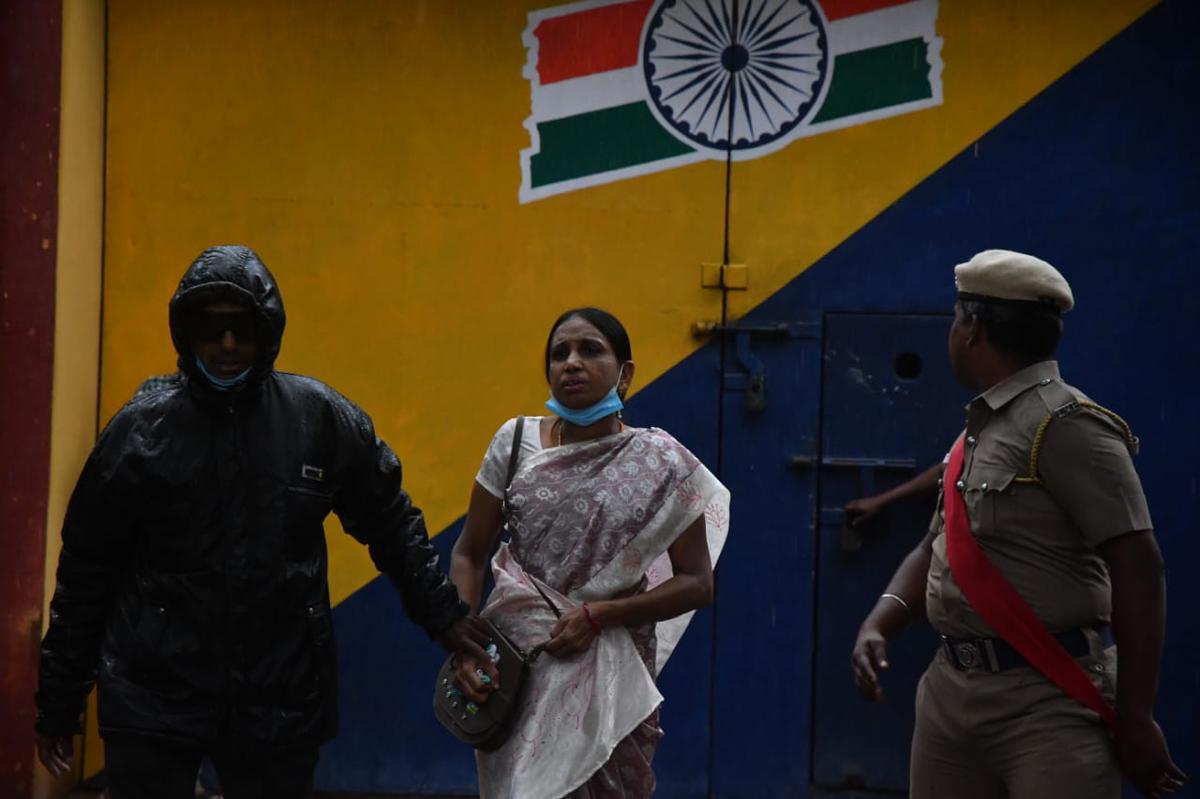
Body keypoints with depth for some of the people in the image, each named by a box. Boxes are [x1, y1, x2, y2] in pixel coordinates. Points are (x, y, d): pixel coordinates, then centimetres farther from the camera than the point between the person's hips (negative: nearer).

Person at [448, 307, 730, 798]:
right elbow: (469, 555, 5)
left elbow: (697, 583, -3)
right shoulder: (516, 441, 0)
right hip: (512, 666, 1)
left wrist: (598, 615, -14)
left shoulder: (659, 462, -5)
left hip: (606, 676, -1)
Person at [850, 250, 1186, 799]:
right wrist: (878, 625, 2)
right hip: (951, 691, 8)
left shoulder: (1063, 425, -13)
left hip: (1048, 701, -8)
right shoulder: (977, 431, 14)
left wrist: (1135, 719, -19)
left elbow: (1138, 567, -18)